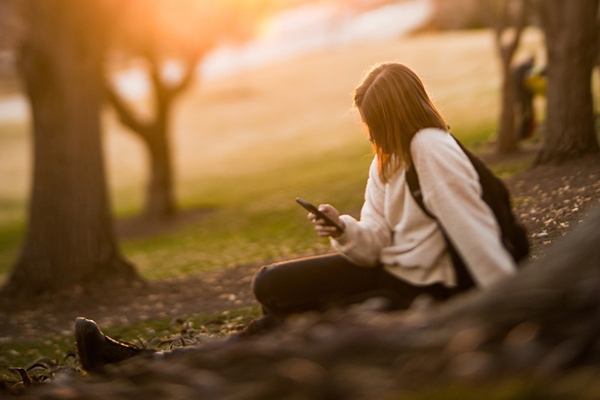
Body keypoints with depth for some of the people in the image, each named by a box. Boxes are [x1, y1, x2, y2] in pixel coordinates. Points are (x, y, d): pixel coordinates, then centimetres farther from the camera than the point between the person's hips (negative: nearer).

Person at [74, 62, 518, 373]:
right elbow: (375, 243, 3)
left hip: (422, 293, -9)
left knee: (287, 328, -14)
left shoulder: (432, 148, -20)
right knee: (270, 286, 2)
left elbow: (478, 235, -22)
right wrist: (345, 230, -19)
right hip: (387, 268, 9)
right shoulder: (387, 160, 10)